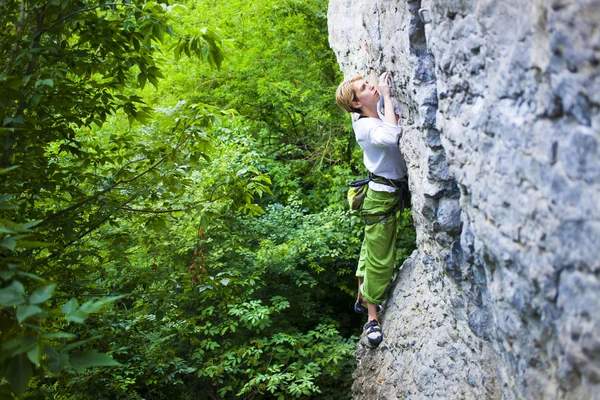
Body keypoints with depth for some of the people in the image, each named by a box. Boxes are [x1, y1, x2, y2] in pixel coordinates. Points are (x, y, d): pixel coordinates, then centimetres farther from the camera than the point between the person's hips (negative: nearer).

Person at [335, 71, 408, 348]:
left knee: (372, 250, 22)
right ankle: (372, 317, 10)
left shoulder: (378, 113, 2)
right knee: (380, 259, -1)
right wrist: (386, 94, -34)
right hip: (382, 197, -9)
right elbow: (390, 135, -44)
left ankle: (362, 298, 38)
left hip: (392, 192, 9)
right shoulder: (365, 126, -23)